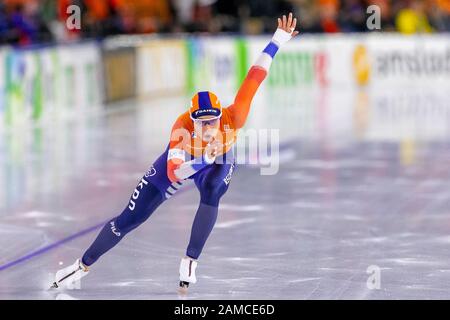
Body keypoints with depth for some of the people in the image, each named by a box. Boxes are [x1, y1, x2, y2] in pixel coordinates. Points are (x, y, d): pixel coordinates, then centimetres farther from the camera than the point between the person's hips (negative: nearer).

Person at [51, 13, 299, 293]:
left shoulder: (233, 118, -39)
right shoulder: (182, 129, -43)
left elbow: (254, 77, -36)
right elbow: (173, 174, -51)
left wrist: (278, 40, -37)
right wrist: (203, 160, -66)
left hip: (217, 163, 1)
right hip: (181, 162, -1)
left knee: (211, 194, -37)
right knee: (129, 219, -1)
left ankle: (190, 262, -19)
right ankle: (83, 265, 18)